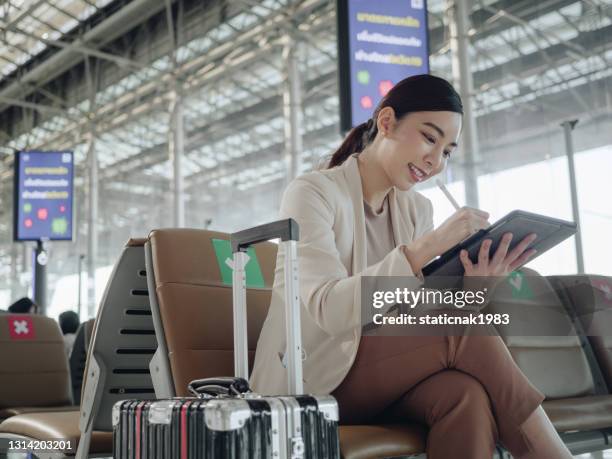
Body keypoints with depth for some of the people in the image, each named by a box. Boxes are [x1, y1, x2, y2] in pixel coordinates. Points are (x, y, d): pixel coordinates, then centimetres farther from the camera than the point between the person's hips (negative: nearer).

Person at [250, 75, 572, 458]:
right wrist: (426, 247, -32)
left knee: (466, 394, -30)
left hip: (382, 374, 5)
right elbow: (330, 310, -25)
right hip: (311, 380, -5)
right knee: (466, 331, -23)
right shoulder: (312, 193, -11)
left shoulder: (418, 209, 9)